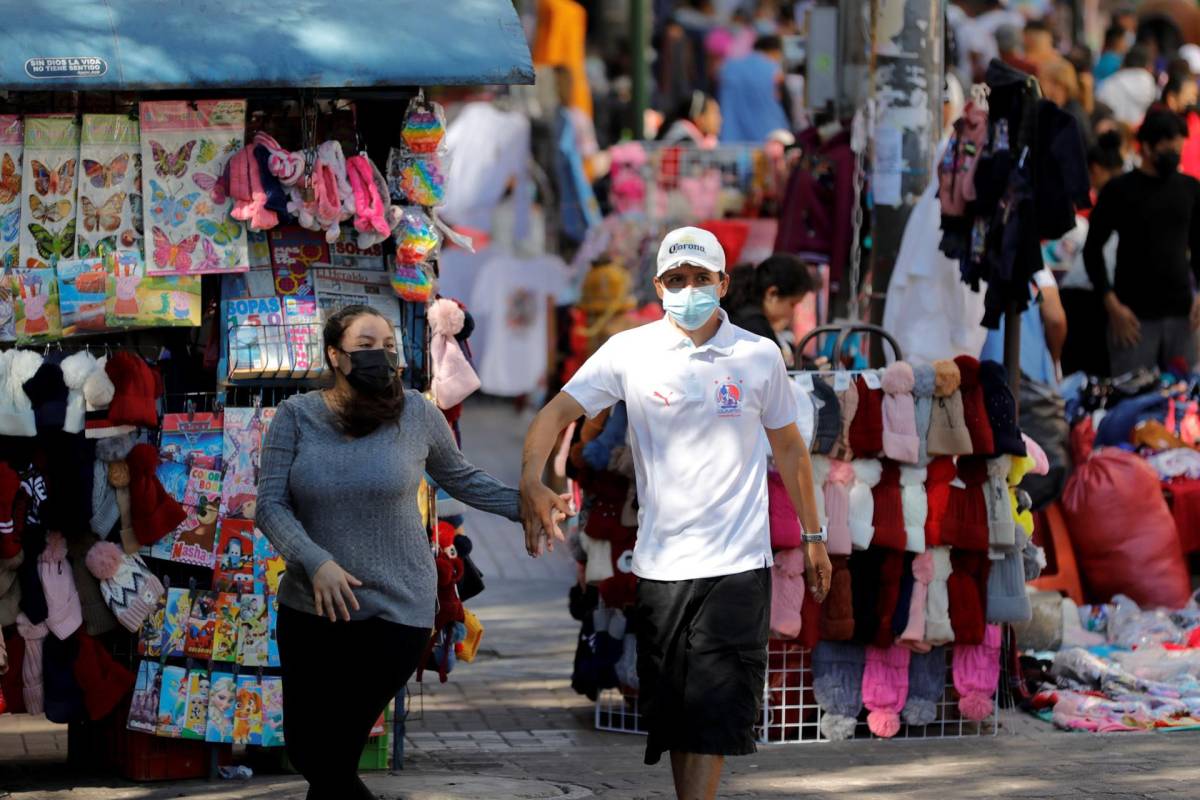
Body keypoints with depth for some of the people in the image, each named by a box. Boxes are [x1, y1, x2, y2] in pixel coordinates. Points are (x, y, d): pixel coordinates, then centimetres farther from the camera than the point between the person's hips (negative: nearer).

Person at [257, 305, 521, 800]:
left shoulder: (417, 414, -2)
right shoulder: (296, 416, -3)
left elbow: (461, 479, 14)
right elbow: (271, 506, -8)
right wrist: (315, 562, -23)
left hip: (392, 611, -3)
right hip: (309, 609, 3)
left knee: (331, 759, -6)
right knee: (305, 753, 9)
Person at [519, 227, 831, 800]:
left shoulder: (759, 356, 3)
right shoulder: (630, 351, 1)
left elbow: (788, 448, 15)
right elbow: (558, 412, -4)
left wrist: (813, 537, 19)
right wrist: (532, 482, -23)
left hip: (737, 564, -1)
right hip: (659, 565, 1)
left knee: (715, 709, -11)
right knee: (674, 709, 6)